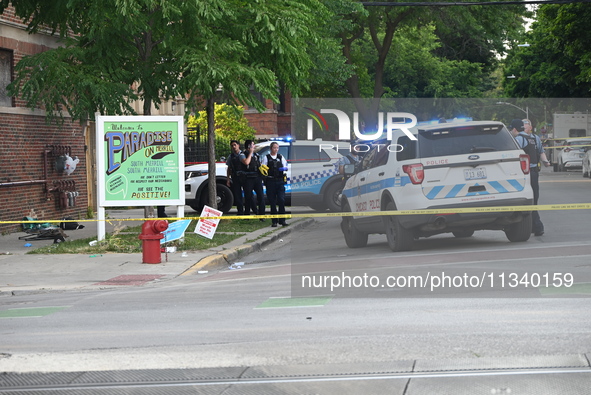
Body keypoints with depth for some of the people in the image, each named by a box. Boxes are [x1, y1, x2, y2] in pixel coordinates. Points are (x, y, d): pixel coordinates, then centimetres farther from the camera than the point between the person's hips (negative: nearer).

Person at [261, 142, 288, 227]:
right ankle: (274, 221, 5)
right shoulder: (266, 158, 8)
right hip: (270, 181, -2)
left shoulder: (281, 157, 16)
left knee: (281, 200, -7)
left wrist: (284, 168, -5)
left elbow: (285, 167, 18)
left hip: (280, 181, 2)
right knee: (272, 202, 0)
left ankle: (282, 220, -1)